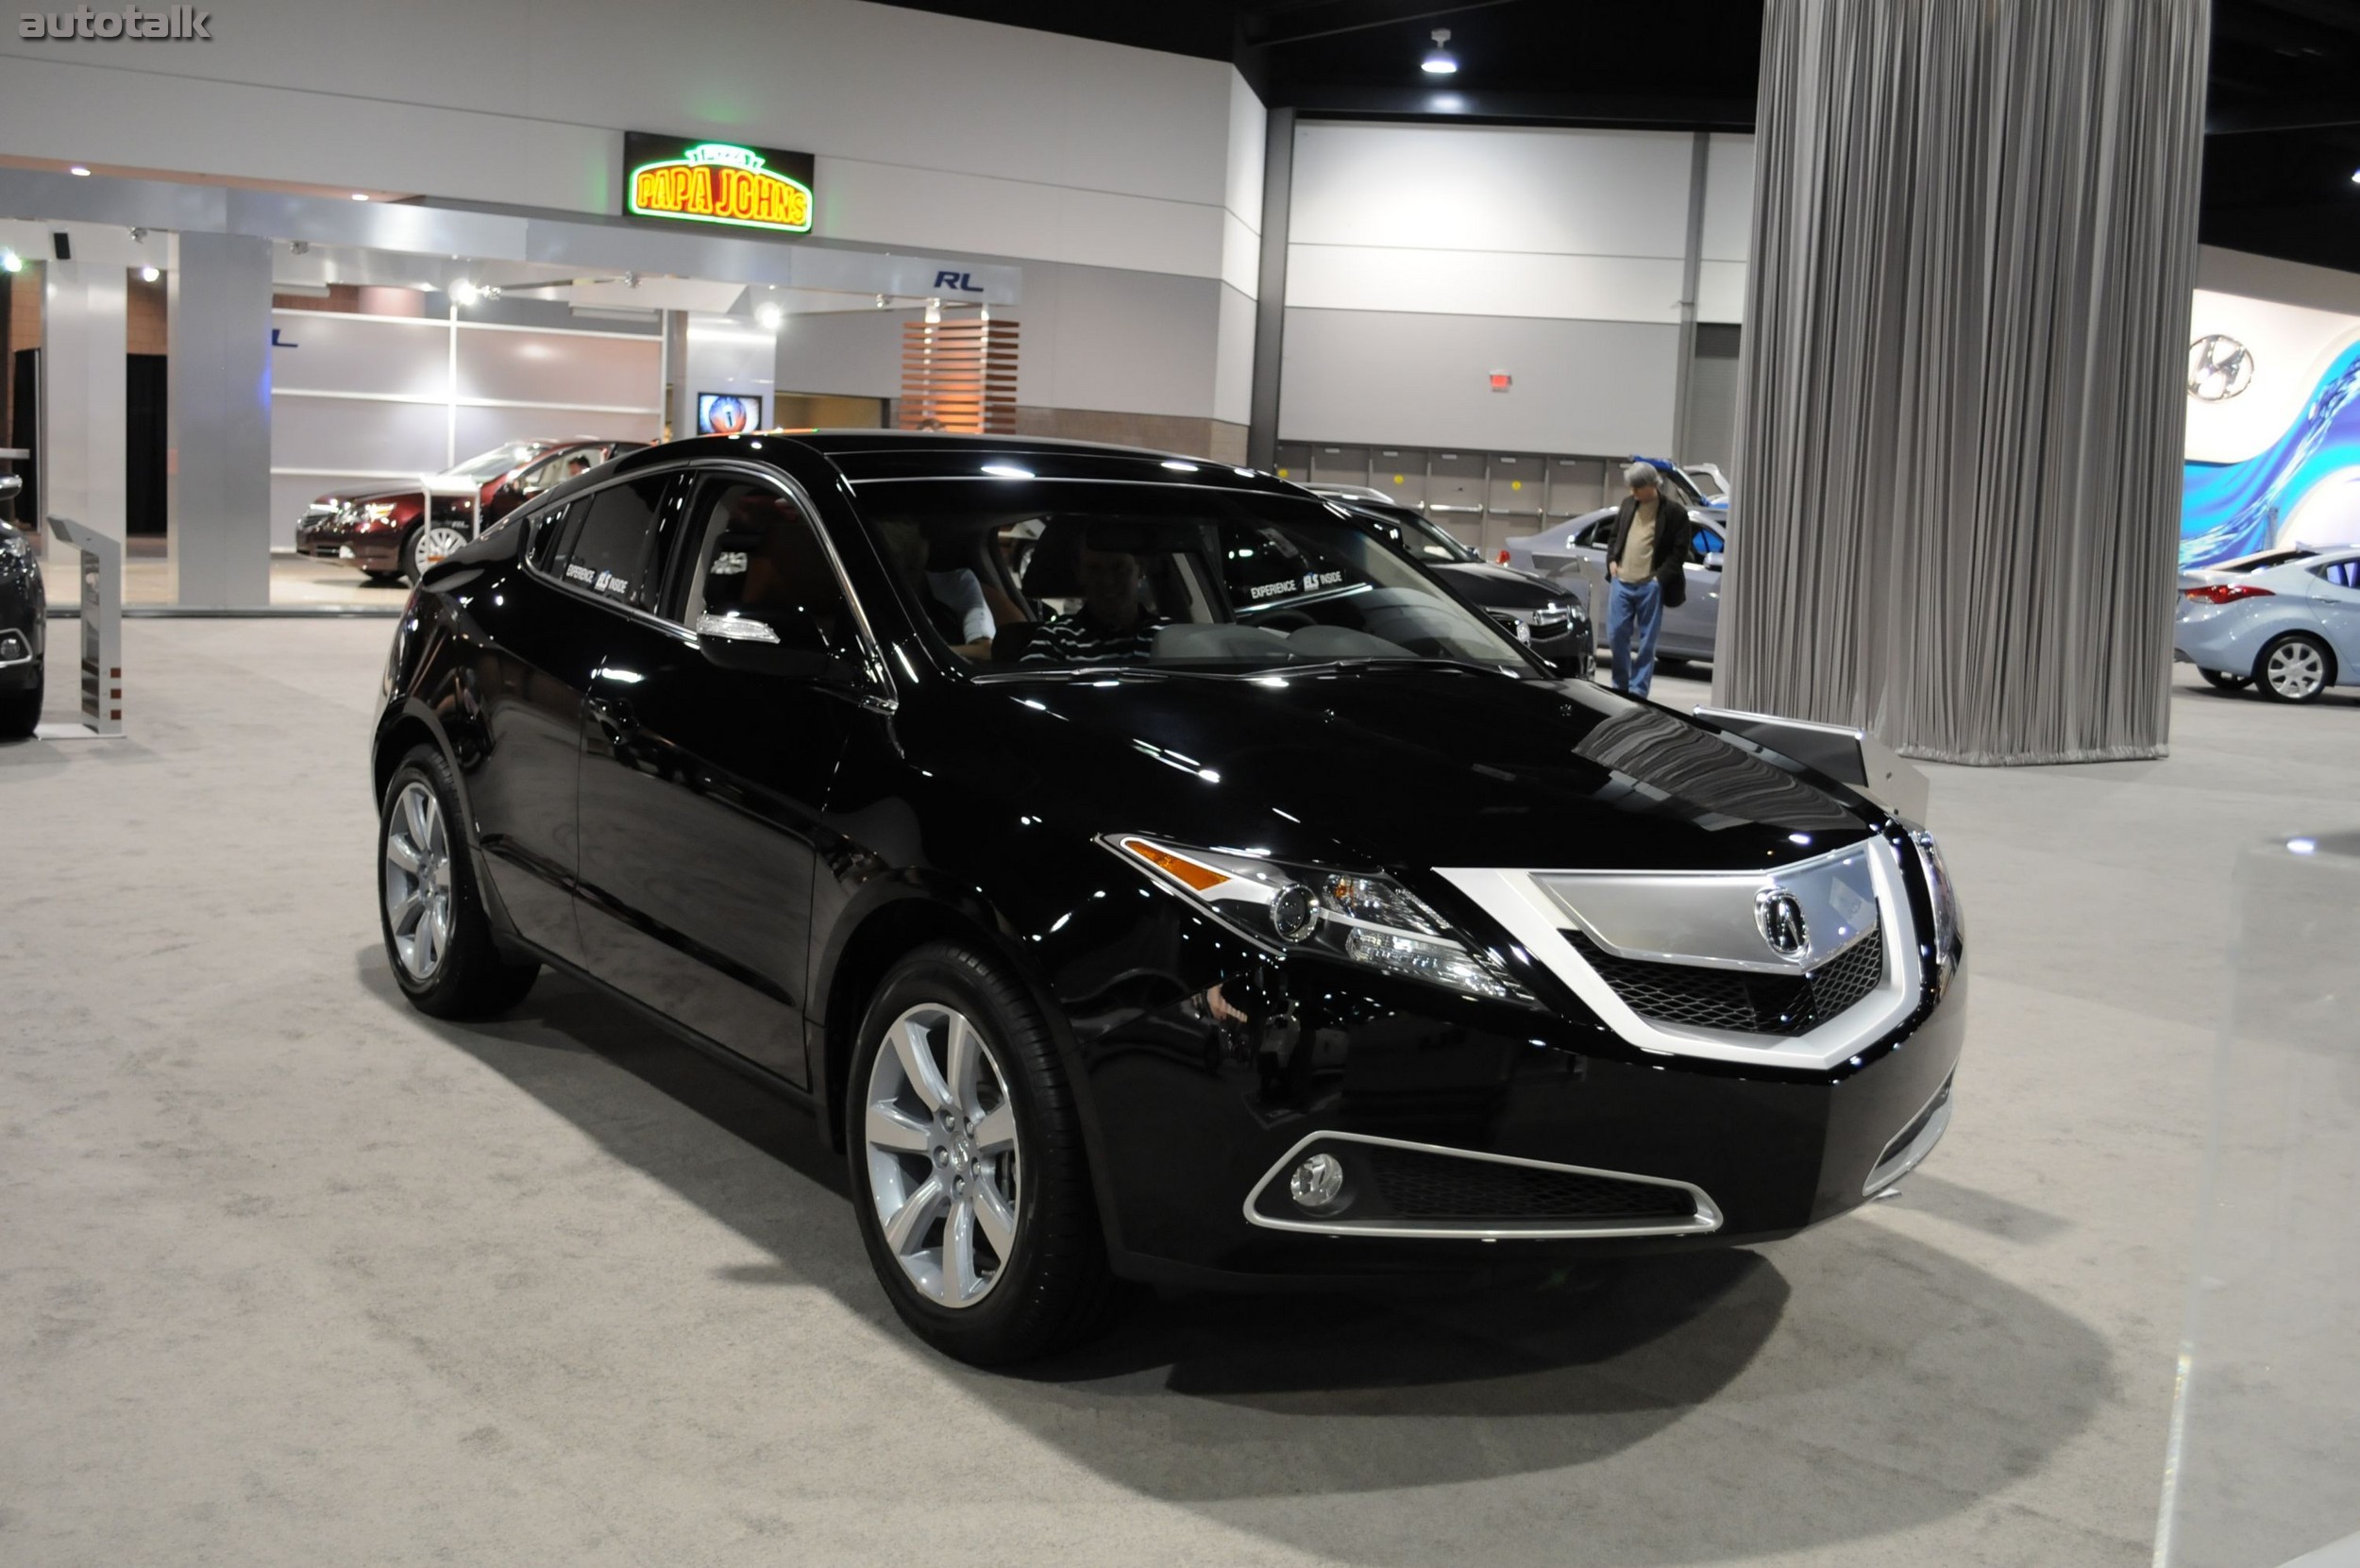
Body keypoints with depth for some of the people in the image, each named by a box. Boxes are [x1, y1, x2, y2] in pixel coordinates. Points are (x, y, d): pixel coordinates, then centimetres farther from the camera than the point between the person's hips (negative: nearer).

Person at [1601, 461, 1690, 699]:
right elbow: (1614, 536, 22)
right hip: (1621, 582, 4)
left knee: (1646, 642, 1)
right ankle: (1620, 686, 19)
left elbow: (1679, 551, -3)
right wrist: (1611, 561, 6)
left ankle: (1637, 691, 6)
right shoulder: (1628, 504, 13)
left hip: (1650, 586, -4)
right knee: (1616, 635, 4)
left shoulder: (1674, 512, -2)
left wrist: (1660, 577, -12)